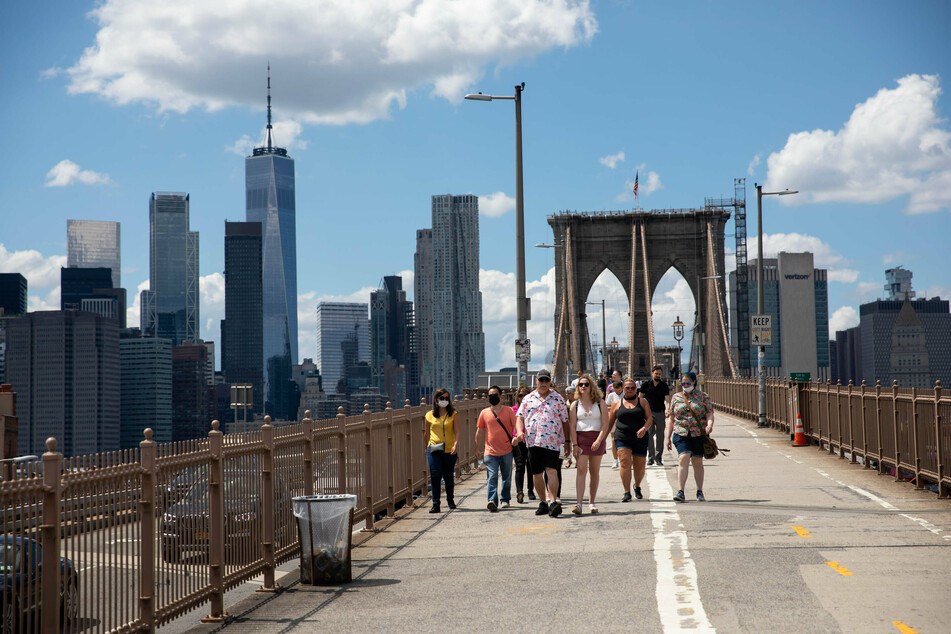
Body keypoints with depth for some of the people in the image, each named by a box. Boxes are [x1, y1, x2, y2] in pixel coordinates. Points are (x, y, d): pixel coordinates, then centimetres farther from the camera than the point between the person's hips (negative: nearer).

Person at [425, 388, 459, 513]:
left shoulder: (453, 415, 3)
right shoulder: (430, 416, 6)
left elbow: (457, 432, -6)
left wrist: (455, 444, -22)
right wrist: (426, 448, 20)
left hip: (449, 451, 0)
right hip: (433, 450, 0)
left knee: (448, 477, 9)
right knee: (435, 476, -10)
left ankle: (450, 500, 33)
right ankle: (435, 504, -7)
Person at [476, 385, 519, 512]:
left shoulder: (508, 411, 3)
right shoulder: (484, 413, 6)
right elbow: (479, 431, 13)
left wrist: (517, 436, -24)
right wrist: (477, 448, 14)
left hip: (506, 451, 1)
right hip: (490, 452, -1)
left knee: (507, 478, 12)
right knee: (491, 477, -14)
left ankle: (505, 499, 28)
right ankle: (492, 501, -24)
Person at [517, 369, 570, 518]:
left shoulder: (558, 398, 8)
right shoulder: (528, 399, 13)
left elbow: (565, 421, 10)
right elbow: (520, 417, 9)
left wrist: (567, 441, 7)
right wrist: (520, 432, -11)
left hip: (552, 441, -3)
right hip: (533, 442, 3)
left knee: (552, 471, -16)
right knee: (536, 474, 7)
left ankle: (554, 501, -23)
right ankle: (543, 503, 18)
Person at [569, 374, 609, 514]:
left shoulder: (600, 403, 4)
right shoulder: (575, 405, 7)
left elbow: (605, 424, -2)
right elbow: (572, 426, 3)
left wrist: (599, 440, -14)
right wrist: (574, 444, -7)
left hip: (597, 438, 1)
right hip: (581, 438, 0)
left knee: (595, 472, 5)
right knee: (581, 470, -13)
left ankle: (591, 503, 14)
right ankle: (579, 504, -20)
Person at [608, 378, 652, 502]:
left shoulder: (642, 402, 9)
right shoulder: (617, 404, 10)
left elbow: (649, 418, 2)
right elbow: (610, 423, 13)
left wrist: (644, 428, -18)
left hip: (639, 439, 1)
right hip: (622, 438, -1)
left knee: (640, 466, 6)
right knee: (625, 463, -17)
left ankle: (637, 487, 36)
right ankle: (627, 493, -12)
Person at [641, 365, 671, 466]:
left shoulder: (664, 386, 3)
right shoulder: (645, 385, 3)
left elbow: (667, 399, -7)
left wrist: (667, 409, -24)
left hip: (660, 413, 1)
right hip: (649, 413, -1)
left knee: (660, 436, 6)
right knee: (649, 435, -9)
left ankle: (658, 458, 15)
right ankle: (650, 457, -6)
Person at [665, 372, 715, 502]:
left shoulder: (703, 396, 6)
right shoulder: (676, 397, 11)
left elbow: (709, 413, 0)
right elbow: (671, 418, 12)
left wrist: (710, 424, -22)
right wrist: (668, 437, 9)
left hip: (699, 434, 0)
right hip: (681, 434, 0)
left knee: (698, 462, 6)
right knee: (683, 459, -16)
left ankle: (700, 492, 18)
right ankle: (681, 492, -20)